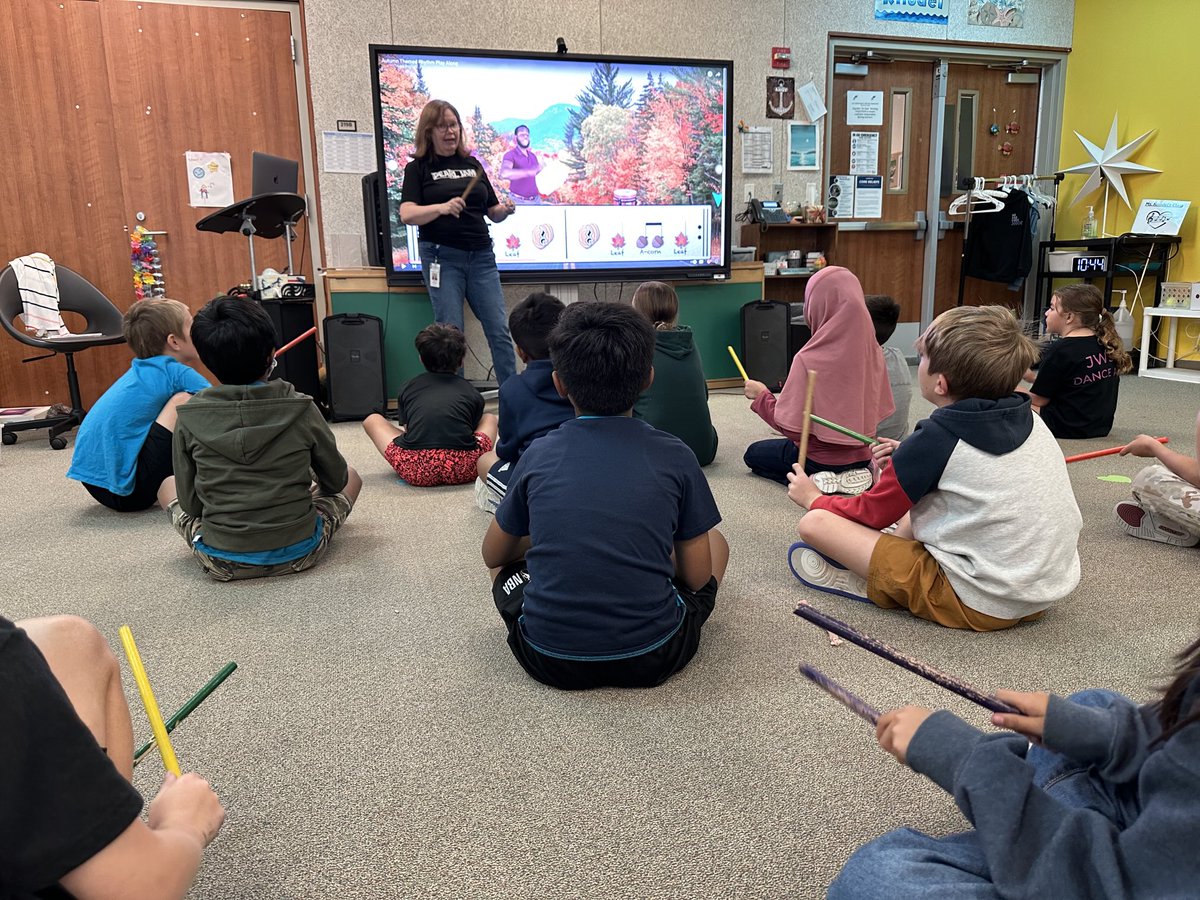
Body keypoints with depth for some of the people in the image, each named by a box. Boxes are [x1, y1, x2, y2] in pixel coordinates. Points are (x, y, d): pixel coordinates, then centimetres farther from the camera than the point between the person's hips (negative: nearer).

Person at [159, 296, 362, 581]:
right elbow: (336, 481, 3)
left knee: (169, 486, 28)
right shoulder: (301, 408, -10)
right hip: (299, 553, 0)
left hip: (222, 562, 1)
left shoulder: (190, 419, -8)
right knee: (351, 477, 25)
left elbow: (190, 504, -2)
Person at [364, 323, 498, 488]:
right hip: (463, 470, 1)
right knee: (489, 418, 33)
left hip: (416, 470, 0)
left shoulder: (407, 388, 22)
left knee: (372, 419, 29)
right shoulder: (473, 393, 21)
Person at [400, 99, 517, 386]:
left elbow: (492, 212, 20)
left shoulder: (472, 164, 17)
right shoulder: (418, 168, 5)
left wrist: (504, 211, -4)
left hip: (481, 255, 4)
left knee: (499, 330, -1)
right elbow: (407, 214, -8)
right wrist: (442, 207, -24)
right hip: (442, 257, -3)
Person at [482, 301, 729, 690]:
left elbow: (493, 555, 11)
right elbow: (698, 578, 1)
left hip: (550, 660, 2)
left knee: (507, 561, 30)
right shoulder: (675, 456, -6)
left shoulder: (538, 454, -3)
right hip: (654, 658, -1)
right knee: (715, 541, 23)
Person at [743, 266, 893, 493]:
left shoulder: (810, 359, -27)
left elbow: (790, 425, -21)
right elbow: (878, 410, 2)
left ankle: (819, 480, 0)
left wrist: (761, 395, -4)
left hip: (821, 458, -7)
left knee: (753, 453, 22)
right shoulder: (873, 352, -10)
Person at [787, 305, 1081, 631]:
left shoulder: (935, 439, -18)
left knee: (815, 523, -14)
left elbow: (872, 513, -4)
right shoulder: (1029, 419, 1)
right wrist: (910, 459, 15)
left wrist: (813, 499, 13)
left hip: (979, 604, -8)